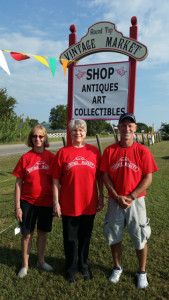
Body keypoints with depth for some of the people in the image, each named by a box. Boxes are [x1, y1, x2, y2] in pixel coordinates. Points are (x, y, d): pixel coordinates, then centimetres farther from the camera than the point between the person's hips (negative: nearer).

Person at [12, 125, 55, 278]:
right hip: (28, 202, -1)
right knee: (27, 233, 10)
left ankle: (41, 261, 37)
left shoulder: (51, 157, -4)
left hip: (47, 202, 1)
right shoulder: (25, 158, -6)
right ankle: (25, 265, 31)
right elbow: (18, 183, -3)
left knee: (43, 232, 16)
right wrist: (17, 206, -4)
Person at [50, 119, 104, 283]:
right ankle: (71, 269, 36)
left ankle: (83, 266, 41)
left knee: (85, 237, 18)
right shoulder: (63, 152, -4)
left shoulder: (94, 151, 0)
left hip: (89, 205, 2)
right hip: (68, 205, -1)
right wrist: (56, 202, -5)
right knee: (70, 239, 13)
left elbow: (99, 176, 6)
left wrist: (101, 197, 5)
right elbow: (56, 179, -3)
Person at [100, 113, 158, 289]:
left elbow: (148, 178, -6)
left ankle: (142, 272, 33)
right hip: (115, 201, 2)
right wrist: (117, 197, -10)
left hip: (136, 201, -1)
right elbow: (105, 176, -1)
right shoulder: (109, 151, -1)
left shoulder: (142, 151, -5)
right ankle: (117, 267, 38)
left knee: (140, 238, 9)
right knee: (114, 237, 14)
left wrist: (131, 197, -13)